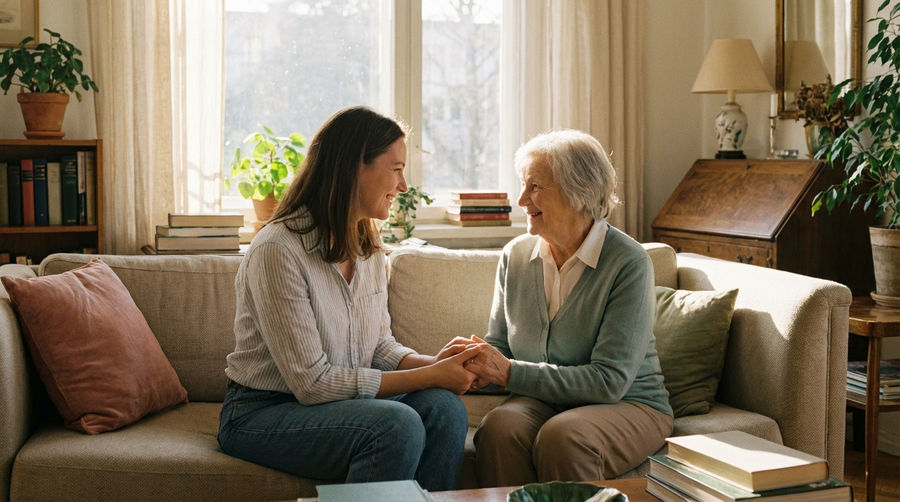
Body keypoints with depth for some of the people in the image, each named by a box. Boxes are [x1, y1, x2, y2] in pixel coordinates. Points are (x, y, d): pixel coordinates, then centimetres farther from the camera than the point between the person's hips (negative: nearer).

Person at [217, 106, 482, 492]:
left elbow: (380, 345, 12)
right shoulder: (277, 251, -20)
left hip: (342, 400, 7)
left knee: (443, 407, -21)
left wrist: (432, 363, -11)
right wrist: (429, 376, -20)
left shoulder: (369, 249, 6)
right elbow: (312, 381, -22)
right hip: (261, 413, -7)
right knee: (398, 425, -30)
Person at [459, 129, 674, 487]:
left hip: (629, 406, -3)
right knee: (498, 425, -30)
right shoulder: (515, 255, 4)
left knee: (562, 435, -35)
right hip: (541, 401, 4)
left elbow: (610, 381, -19)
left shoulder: (629, 263, -14)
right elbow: (498, 344, 11)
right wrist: (477, 364, -14)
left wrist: (509, 372, -23)